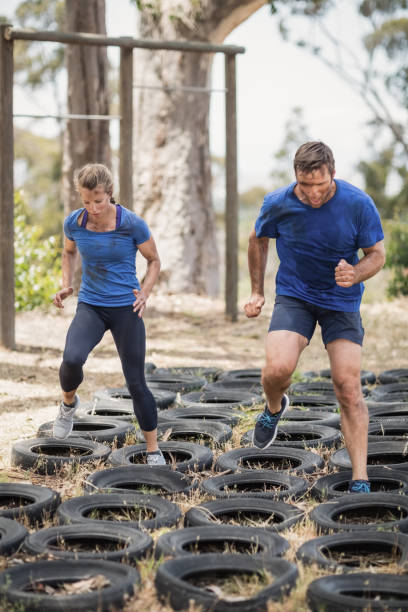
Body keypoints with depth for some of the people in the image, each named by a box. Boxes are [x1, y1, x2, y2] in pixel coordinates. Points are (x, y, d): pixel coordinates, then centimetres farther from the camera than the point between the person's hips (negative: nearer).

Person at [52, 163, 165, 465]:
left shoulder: (132, 224, -13)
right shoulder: (74, 222, -5)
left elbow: (154, 260, 2)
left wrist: (145, 293, -13)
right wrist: (66, 285, 2)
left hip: (126, 309, -1)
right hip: (90, 307, 2)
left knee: (136, 383, -1)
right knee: (72, 358, -28)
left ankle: (153, 450, 17)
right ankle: (69, 402, 6)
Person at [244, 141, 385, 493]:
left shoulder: (359, 204, -17)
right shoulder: (277, 204, -13)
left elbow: (377, 254, -5)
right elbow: (258, 240, 8)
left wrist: (355, 274, -26)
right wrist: (257, 292, 10)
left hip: (342, 301, 0)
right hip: (294, 296, 0)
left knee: (348, 388, -7)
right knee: (278, 368, -24)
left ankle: (360, 480, 0)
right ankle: (274, 408, 14)